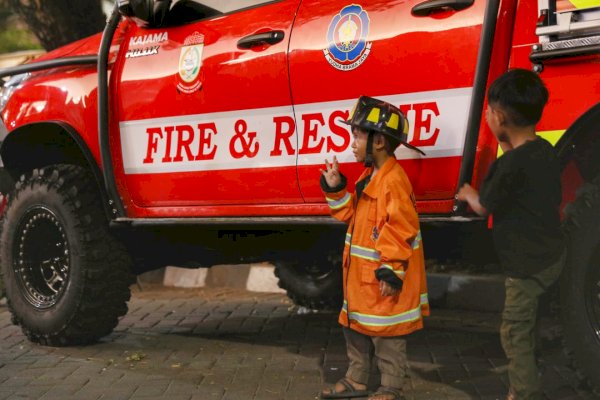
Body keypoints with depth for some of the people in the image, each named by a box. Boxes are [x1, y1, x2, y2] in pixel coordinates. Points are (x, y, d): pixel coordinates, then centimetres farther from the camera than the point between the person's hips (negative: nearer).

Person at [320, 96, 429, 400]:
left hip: (382, 277, -10)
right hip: (362, 274, 10)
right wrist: (336, 190, 5)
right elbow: (353, 213, 18)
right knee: (355, 326, 19)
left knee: (386, 333, 2)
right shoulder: (370, 176, 10)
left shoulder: (393, 181, -22)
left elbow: (400, 230, -24)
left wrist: (390, 271, -24)